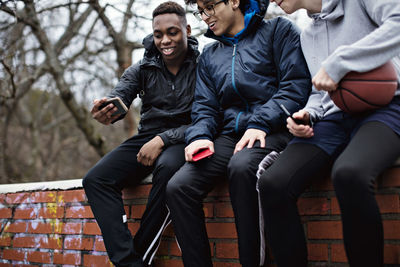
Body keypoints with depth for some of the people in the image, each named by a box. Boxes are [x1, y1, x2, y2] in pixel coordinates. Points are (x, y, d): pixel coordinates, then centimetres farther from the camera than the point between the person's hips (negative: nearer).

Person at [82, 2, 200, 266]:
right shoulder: (142, 69, 8)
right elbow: (119, 98, -8)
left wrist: (163, 140, -23)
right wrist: (106, 113, -35)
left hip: (183, 140, -4)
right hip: (147, 138, 5)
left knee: (168, 167, -40)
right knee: (95, 179, -19)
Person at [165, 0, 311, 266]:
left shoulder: (278, 30, 8)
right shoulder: (209, 55, 26)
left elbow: (296, 85, -4)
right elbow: (204, 106, 19)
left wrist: (260, 124, -15)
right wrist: (200, 136, -4)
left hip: (273, 131, -5)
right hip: (230, 135, 5)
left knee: (242, 166, -38)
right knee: (178, 187, -19)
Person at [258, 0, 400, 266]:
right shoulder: (308, 35, 24)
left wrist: (338, 62, -20)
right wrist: (307, 114, 6)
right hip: (333, 119, 6)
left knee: (348, 173, -39)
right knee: (272, 183, -22)